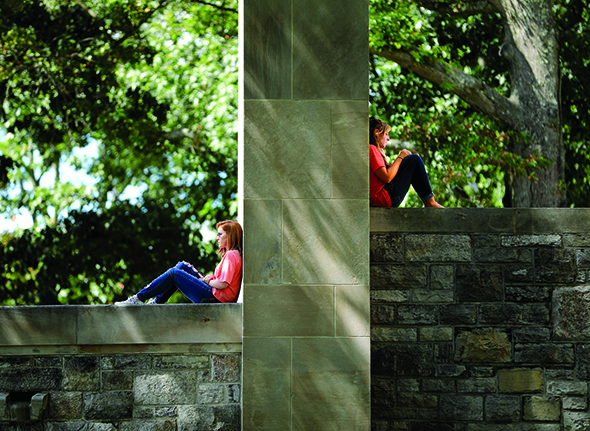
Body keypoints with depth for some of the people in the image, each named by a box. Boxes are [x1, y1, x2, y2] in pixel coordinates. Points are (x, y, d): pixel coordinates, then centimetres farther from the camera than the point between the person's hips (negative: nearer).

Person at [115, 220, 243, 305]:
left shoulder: (231, 256, -16)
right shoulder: (232, 254, 16)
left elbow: (223, 284, -23)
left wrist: (208, 281, -6)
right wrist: (211, 278, 4)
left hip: (215, 298, -10)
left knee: (173, 274, -6)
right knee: (182, 266, 15)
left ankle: (139, 298, -2)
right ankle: (158, 301, 12)